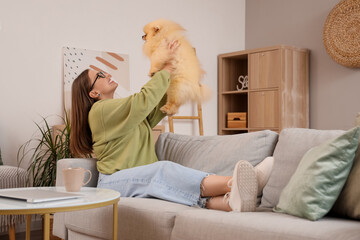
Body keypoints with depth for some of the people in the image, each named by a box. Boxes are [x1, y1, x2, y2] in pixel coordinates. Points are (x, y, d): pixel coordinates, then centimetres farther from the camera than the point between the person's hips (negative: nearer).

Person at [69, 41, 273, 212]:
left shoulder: (122, 109, 25)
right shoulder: (100, 110, -6)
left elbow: (159, 108, 24)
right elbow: (144, 101, -17)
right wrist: (168, 67, -10)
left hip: (142, 178, 7)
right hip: (115, 180, -7)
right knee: (164, 170, -36)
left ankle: (231, 200, -58)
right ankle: (231, 183, -59)